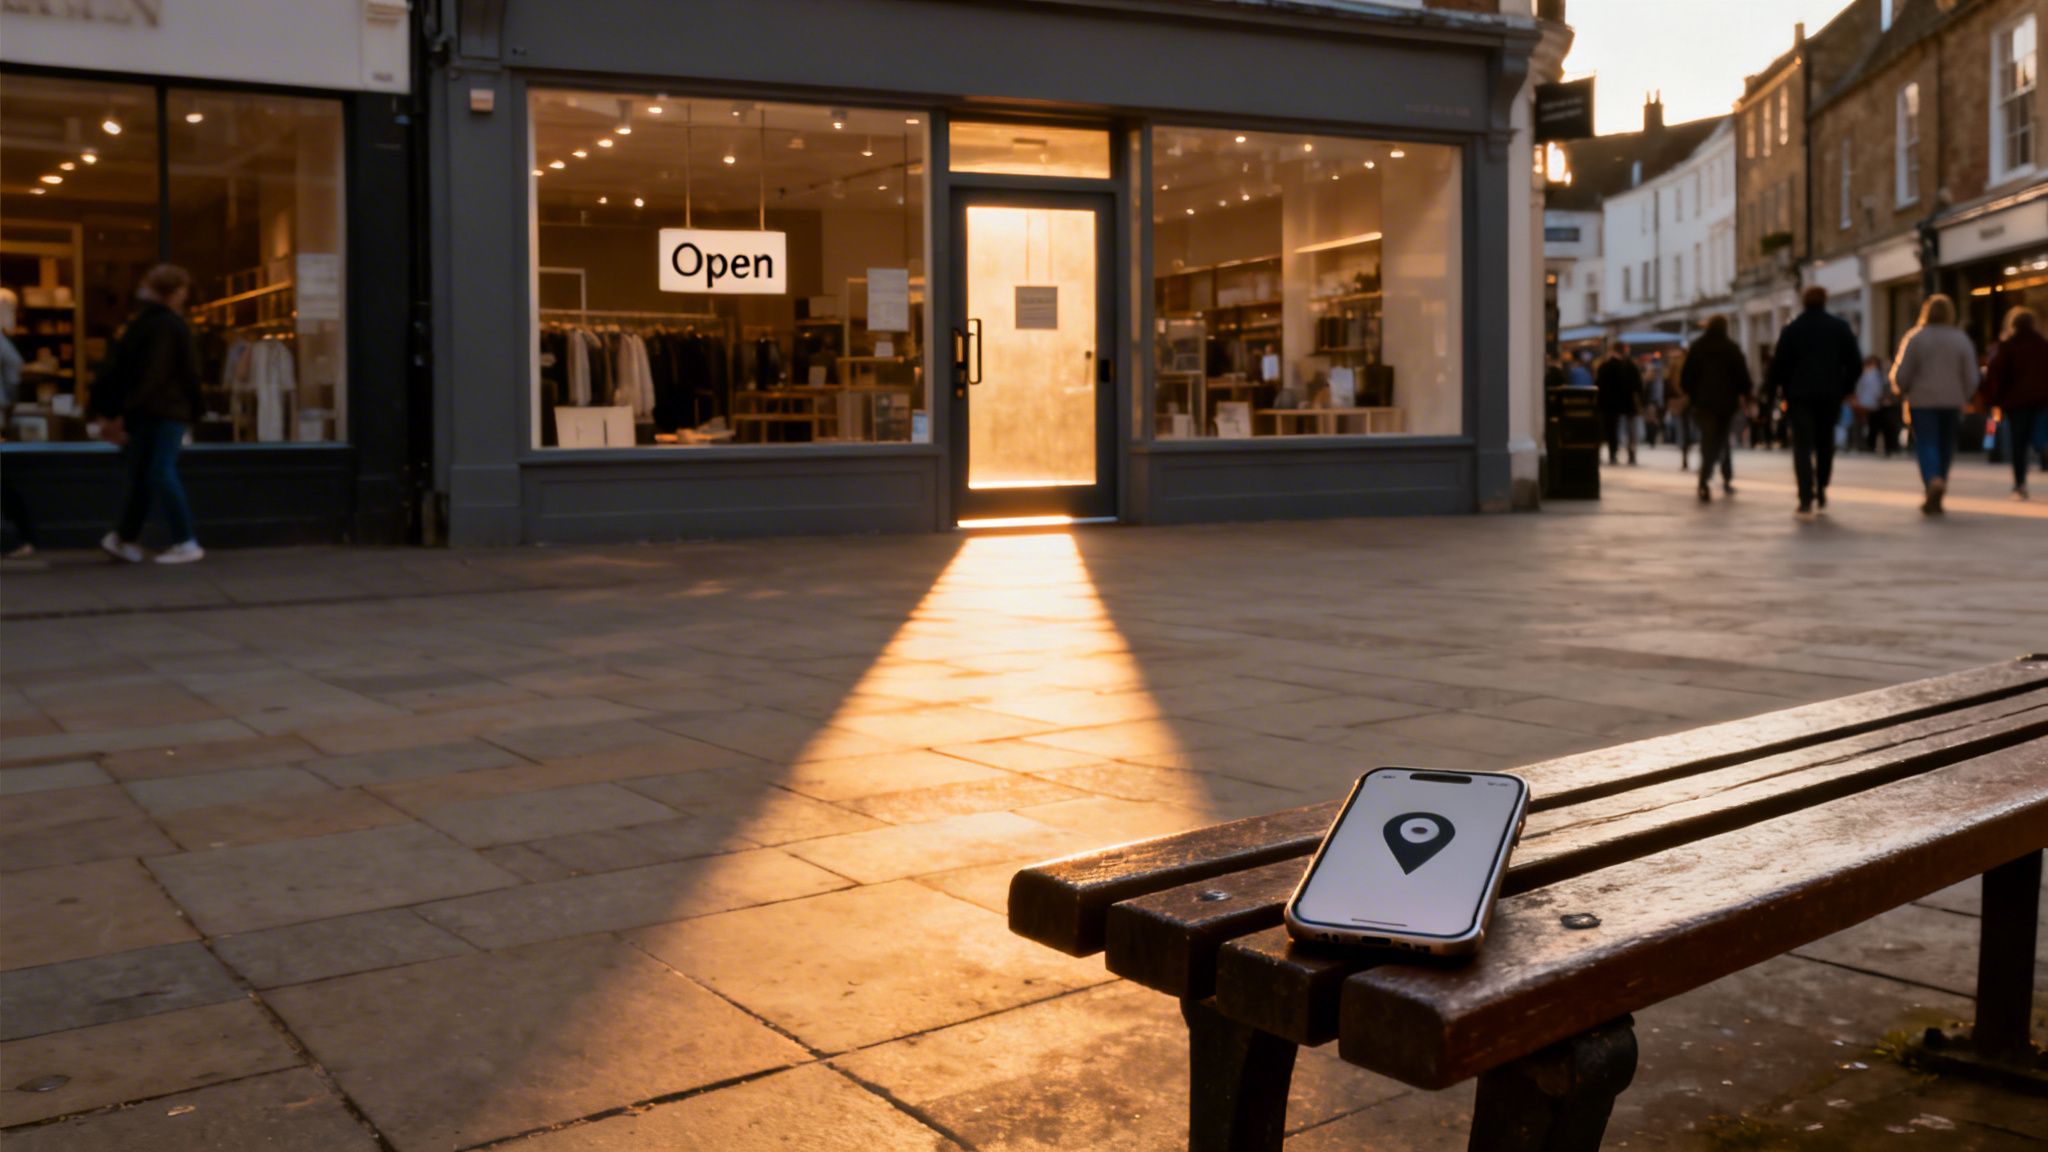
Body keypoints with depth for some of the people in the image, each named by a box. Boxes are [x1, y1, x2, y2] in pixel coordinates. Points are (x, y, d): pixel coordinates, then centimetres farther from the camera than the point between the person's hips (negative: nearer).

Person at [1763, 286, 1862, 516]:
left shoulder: (1791, 329, 0)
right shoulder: (1841, 327, 5)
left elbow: (1779, 365, -2)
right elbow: (1855, 362, 3)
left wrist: (1770, 394, 4)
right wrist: (1846, 388, 14)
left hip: (1799, 395, -2)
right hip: (1830, 395, 2)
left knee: (1803, 446, -4)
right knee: (1825, 444, 18)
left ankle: (1806, 498, -15)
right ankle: (1821, 490, 20)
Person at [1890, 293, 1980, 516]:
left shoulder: (1915, 337, -5)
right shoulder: (1961, 338, 3)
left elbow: (1902, 373, -6)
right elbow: (1971, 376, 2)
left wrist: (1902, 390, 14)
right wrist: (1964, 397, 17)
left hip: (1922, 400, -3)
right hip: (1952, 401, 3)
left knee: (1926, 444, -3)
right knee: (1945, 446, 11)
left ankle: (1934, 480, -31)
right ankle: (1935, 498, 15)